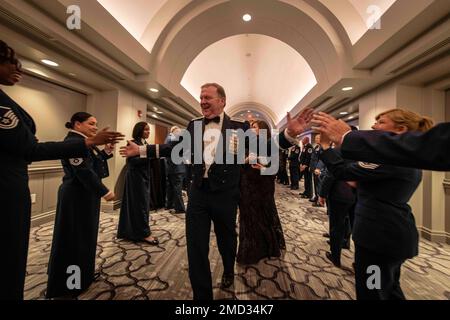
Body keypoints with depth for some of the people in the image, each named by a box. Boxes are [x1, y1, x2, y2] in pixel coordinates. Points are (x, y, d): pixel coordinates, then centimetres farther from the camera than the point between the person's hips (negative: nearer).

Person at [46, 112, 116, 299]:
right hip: (76, 197, -10)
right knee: (75, 238, 3)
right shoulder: (73, 142, -19)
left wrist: (106, 151, 1)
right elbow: (84, 172, -25)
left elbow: (93, 163, 15)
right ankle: (68, 284, 20)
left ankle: (81, 272, 37)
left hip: (84, 195, 10)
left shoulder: (82, 141, 13)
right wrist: (105, 192, -21)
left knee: (85, 235, 19)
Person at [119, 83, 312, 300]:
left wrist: (289, 134, -21)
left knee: (226, 240, 22)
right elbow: (175, 147, 12)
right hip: (198, 193, 2)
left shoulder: (239, 126, -4)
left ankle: (229, 272, 57)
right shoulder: (194, 125, 6)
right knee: (196, 247, 7)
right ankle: (202, 294, 33)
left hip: (225, 194, -1)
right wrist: (141, 150, 13)